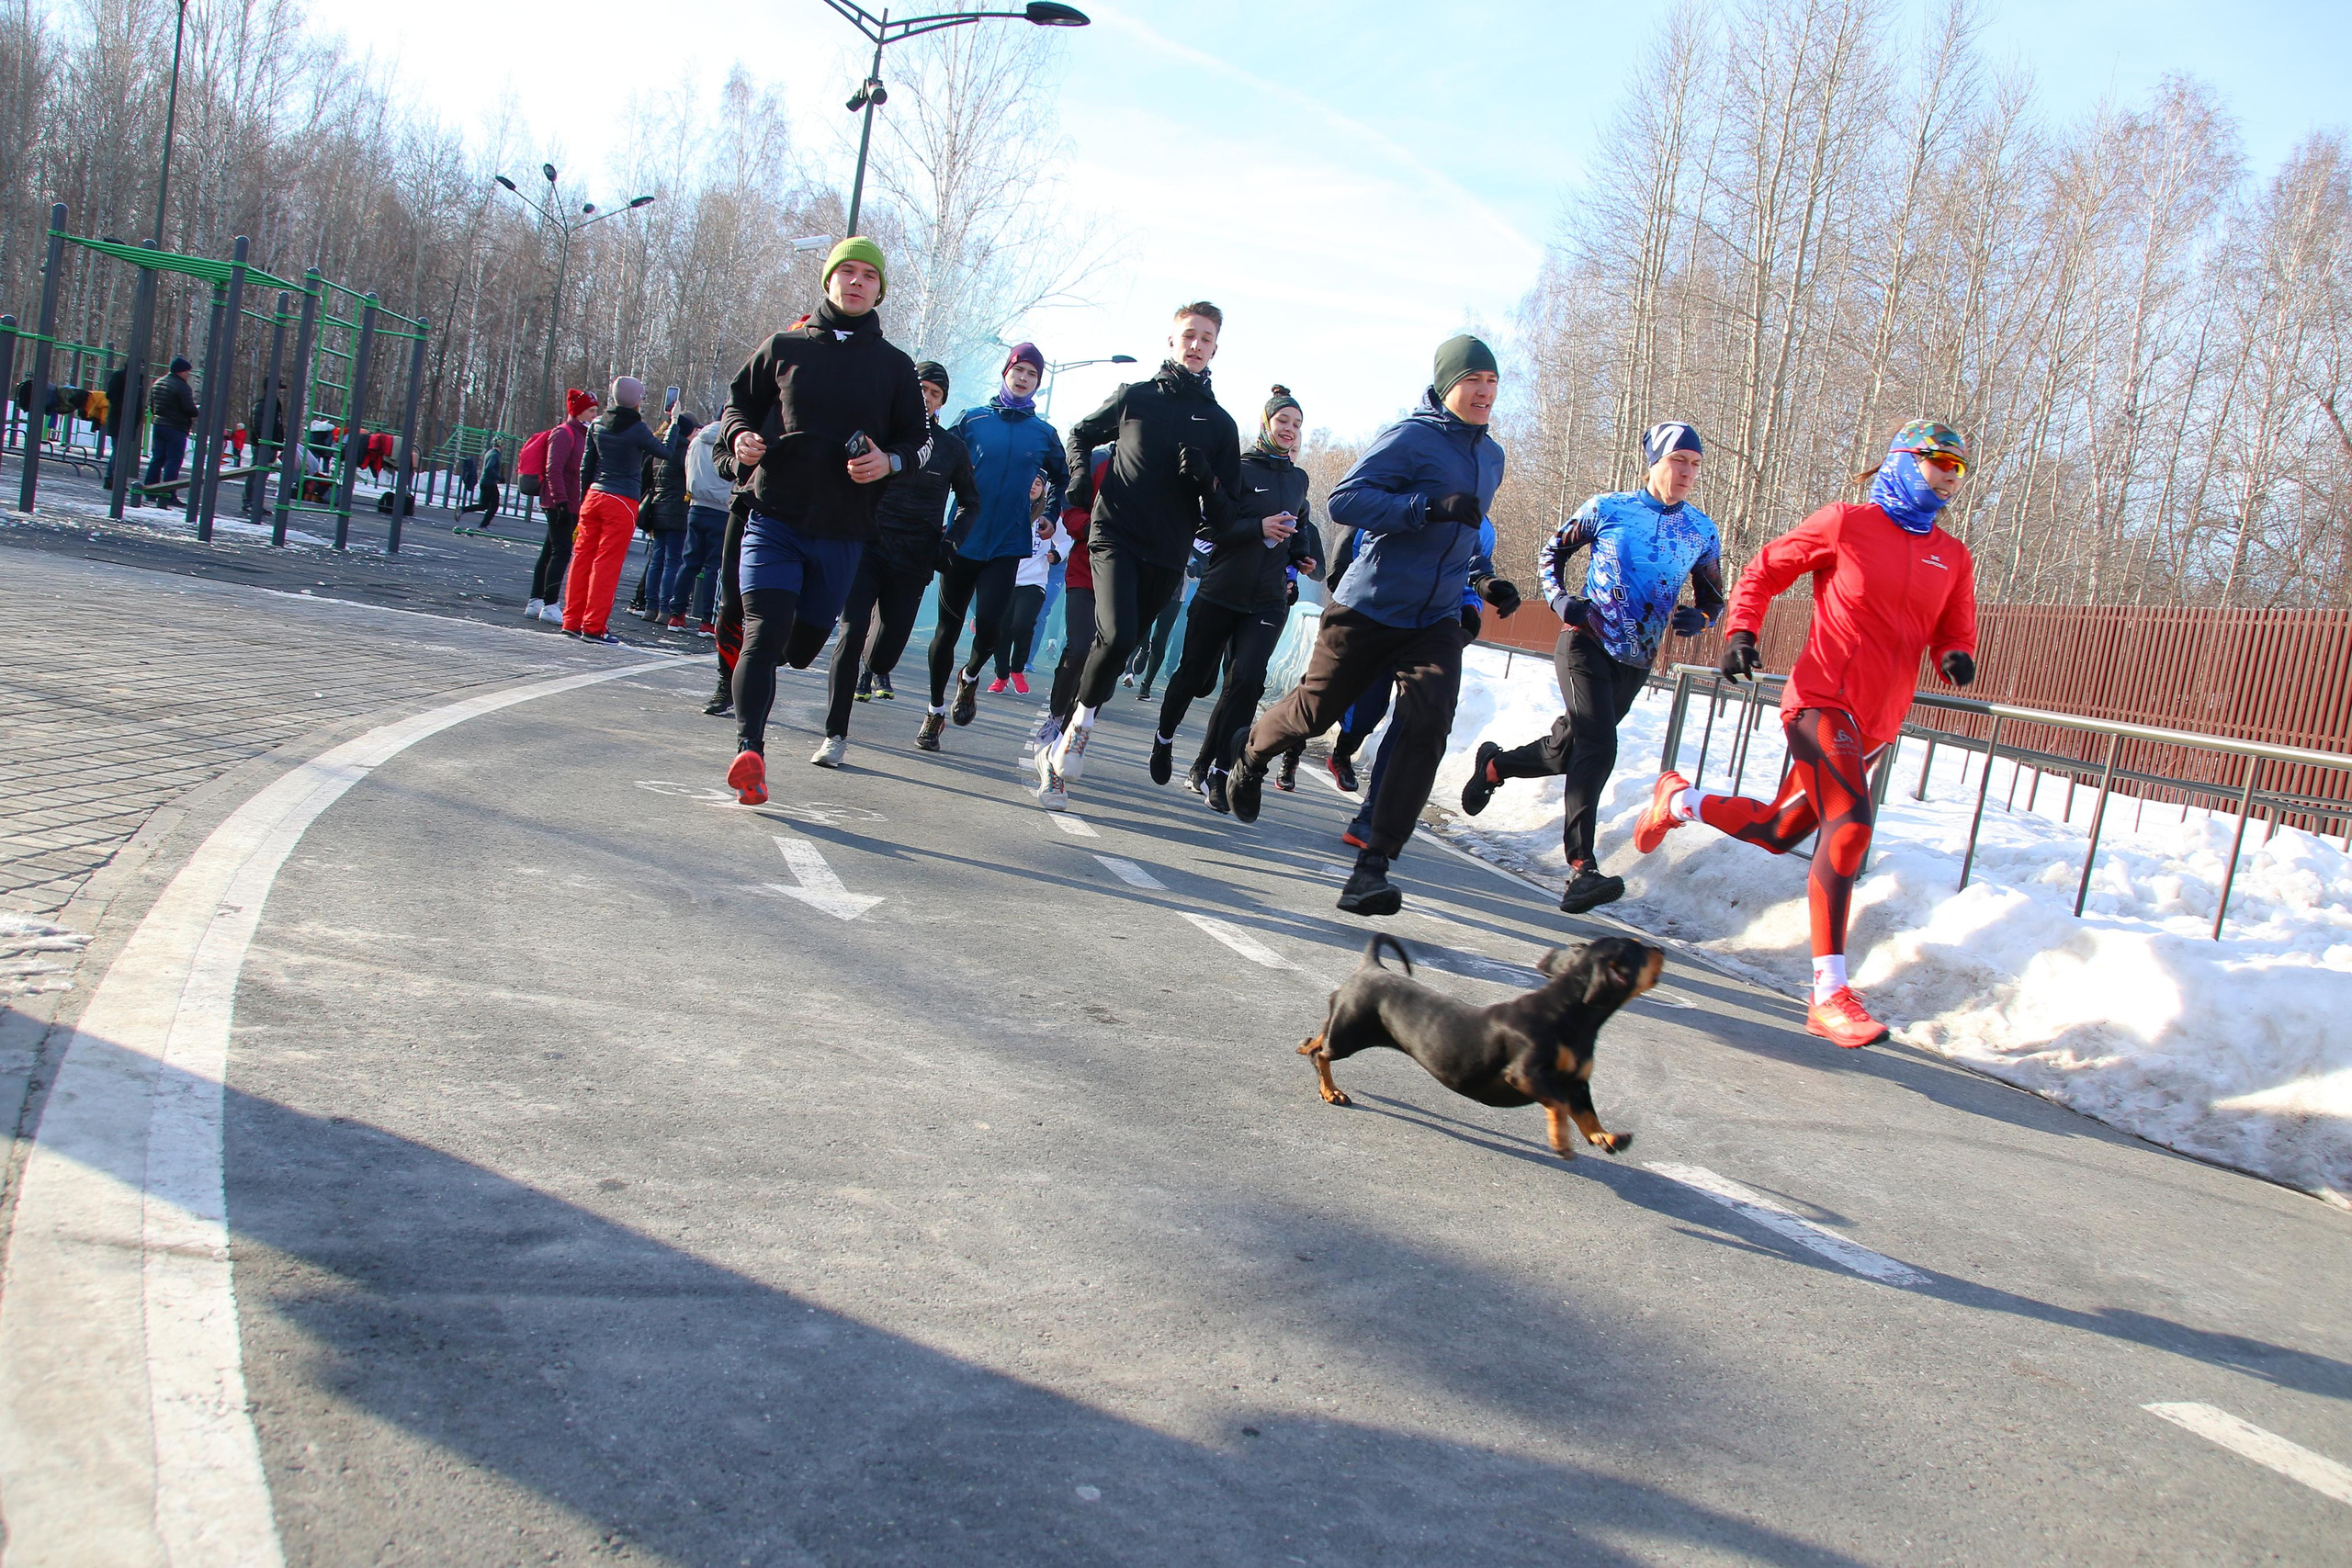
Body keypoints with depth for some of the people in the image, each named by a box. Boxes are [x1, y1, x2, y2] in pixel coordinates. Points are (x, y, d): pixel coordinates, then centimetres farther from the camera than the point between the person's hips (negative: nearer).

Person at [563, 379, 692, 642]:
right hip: (622, 502, -6)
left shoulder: (598, 424, 7)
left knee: (583, 556, 9)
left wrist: (584, 499, 19)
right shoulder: (636, 429, -11)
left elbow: (586, 465, 12)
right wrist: (674, 423, 15)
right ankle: (593, 626, -3)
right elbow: (666, 452, 3)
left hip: (594, 496, 6)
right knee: (607, 563, -3)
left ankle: (572, 621, 11)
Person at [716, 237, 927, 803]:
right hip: (775, 517, -2)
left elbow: (916, 439, 11)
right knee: (765, 633, -17)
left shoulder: (895, 366, 8)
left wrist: (889, 460, -11)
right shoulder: (784, 346, 7)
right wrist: (739, 435, -7)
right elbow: (739, 402, 16)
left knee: (805, 641, 10)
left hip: (844, 532, 2)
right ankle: (750, 751, -21)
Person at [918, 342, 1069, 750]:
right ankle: (935, 712, 20)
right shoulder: (973, 419, 4)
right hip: (962, 542, 0)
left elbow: (1064, 483, 20)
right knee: (947, 628, 4)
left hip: (1006, 547, 0)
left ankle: (970, 677, 17)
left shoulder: (1043, 434, 7)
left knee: (988, 625, -17)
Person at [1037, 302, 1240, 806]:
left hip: (1167, 556, 2)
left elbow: (1224, 512, 8)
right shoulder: (1134, 397, 8)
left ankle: (1062, 745, 16)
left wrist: (1204, 477, -12)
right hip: (1114, 535, -2)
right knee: (1117, 636, -24)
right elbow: (1081, 434, 24)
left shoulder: (1220, 424, 9)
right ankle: (1078, 727, -5)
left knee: (1118, 647, 4)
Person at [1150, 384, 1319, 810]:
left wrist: (1301, 556, 13)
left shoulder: (1298, 479, 13)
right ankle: (1164, 738, 37)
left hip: (1268, 600, 3)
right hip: (1220, 594, -3)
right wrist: (1259, 527, -24)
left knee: (1247, 679, -15)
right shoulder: (1239, 468, -3)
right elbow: (1211, 526, -11)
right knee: (1193, 674, 8)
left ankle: (1213, 768, -6)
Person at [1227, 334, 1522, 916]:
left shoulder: (1491, 456, 14)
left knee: (1426, 724, -18)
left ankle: (1373, 866, -20)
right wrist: (1429, 506, -29)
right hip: (1371, 607, -5)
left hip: (1437, 621, 5)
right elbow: (1345, 500, -21)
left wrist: (1484, 578, 13)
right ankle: (1251, 757, 45)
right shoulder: (1411, 437, -11)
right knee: (1314, 712, 8)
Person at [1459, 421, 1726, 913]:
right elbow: (1552, 552, 11)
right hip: (1586, 644, -4)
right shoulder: (1607, 509, -3)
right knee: (1598, 748, -21)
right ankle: (1582, 869, -25)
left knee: (1567, 750, 12)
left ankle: (1494, 765, 42)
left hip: (1636, 663, 4)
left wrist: (1696, 619, -8)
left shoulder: (1702, 532, 5)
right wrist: (1559, 598, -7)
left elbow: (1713, 601, 15)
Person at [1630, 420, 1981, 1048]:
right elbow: (1763, 573, 5)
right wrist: (1740, 632, -8)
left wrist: (1956, 657, -4)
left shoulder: (1952, 558, 11)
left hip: (1876, 723, 7)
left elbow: (1953, 633, 19)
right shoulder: (1844, 525, -3)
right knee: (1849, 824, -24)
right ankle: (1828, 995, -22)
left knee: (1778, 831, 15)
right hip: (1823, 699, -7)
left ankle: (1678, 799, 44)